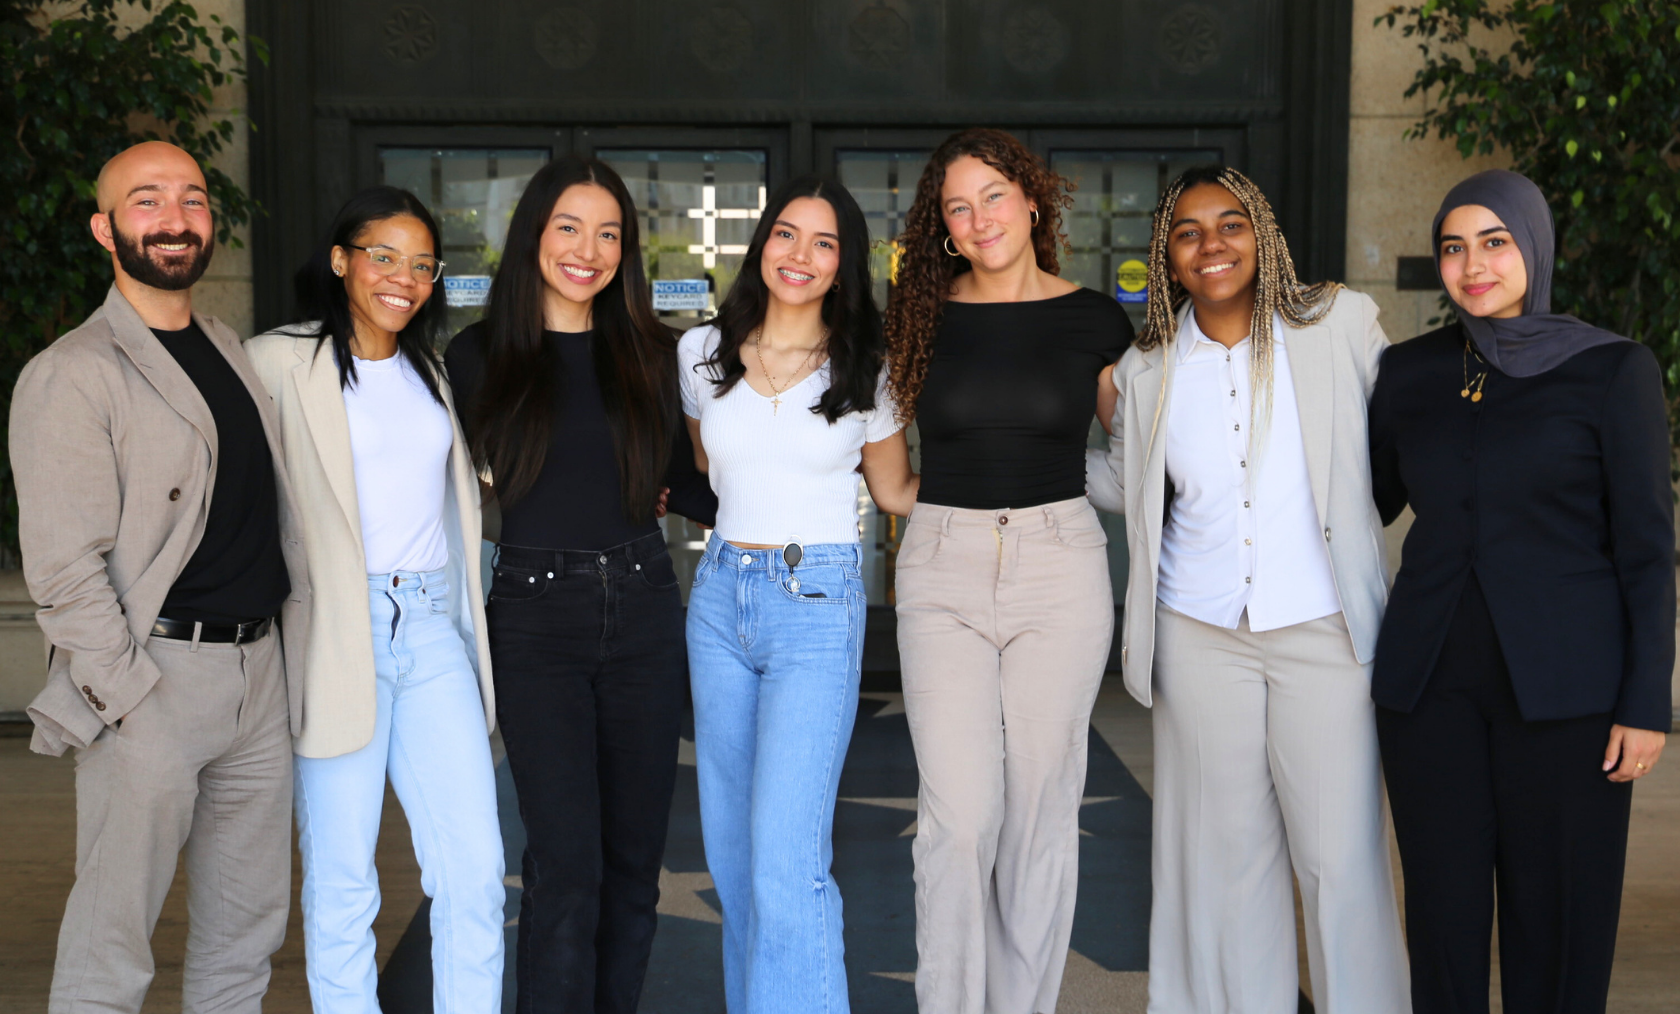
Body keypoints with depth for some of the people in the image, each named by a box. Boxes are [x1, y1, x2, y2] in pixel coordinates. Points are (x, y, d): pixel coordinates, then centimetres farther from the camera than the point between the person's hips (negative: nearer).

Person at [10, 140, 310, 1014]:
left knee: (246, 933, 14)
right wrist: (132, 698, -17)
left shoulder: (236, 355, 16)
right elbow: (62, 566, -13)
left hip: (259, 672, 7)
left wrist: (293, 660, 15)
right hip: (153, 683, -7)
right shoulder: (71, 375, -7)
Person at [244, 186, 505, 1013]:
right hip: (337, 636, -5)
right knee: (341, 885, 2)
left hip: (433, 628, 5)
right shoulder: (279, 362, -2)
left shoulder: (428, 371, 17)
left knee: (475, 870, 1)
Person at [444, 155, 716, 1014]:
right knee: (567, 860, -8)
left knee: (634, 854, 8)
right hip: (535, 615, -2)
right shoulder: (479, 356, 1)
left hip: (643, 610, 3)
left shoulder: (649, 353, 7)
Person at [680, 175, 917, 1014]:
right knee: (730, 845, 11)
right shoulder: (703, 352, 6)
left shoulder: (864, 370, -1)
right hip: (720, 594, 4)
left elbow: (897, 492, 10)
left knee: (785, 857, -13)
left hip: (818, 605, -4)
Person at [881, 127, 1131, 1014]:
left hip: (1060, 564, 0)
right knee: (958, 815, -5)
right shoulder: (921, 317, 5)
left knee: (1042, 810, 6)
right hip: (943, 569, 0)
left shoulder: (1093, 320, 3)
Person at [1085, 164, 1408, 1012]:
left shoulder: (1339, 323, 0)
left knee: (1342, 853, -1)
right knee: (1226, 848, 10)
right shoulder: (1147, 369, 6)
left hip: (1323, 630, -2)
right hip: (1199, 636, 2)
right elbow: (1125, 483, 20)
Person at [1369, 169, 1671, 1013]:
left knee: (1557, 911, 4)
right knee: (1443, 905, 9)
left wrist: (1647, 702, -7)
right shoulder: (1409, 372, 7)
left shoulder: (1613, 370, -3)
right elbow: (1365, 503, 19)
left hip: (1563, 680, -3)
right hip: (1429, 675, 3)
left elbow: (1647, 547, -4)